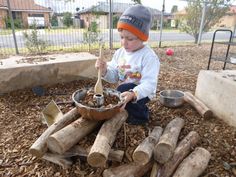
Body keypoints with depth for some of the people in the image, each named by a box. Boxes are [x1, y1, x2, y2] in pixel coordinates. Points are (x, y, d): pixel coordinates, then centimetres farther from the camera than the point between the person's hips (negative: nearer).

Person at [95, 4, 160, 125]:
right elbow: (113, 77, 2)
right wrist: (105, 71, -20)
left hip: (141, 93, -7)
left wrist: (133, 94, -45)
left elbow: (149, 84, -28)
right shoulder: (119, 53, -1)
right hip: (123, 91, 7)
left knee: (123, 88, -33)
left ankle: (139, 115, -5)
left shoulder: (149, 57, -21)